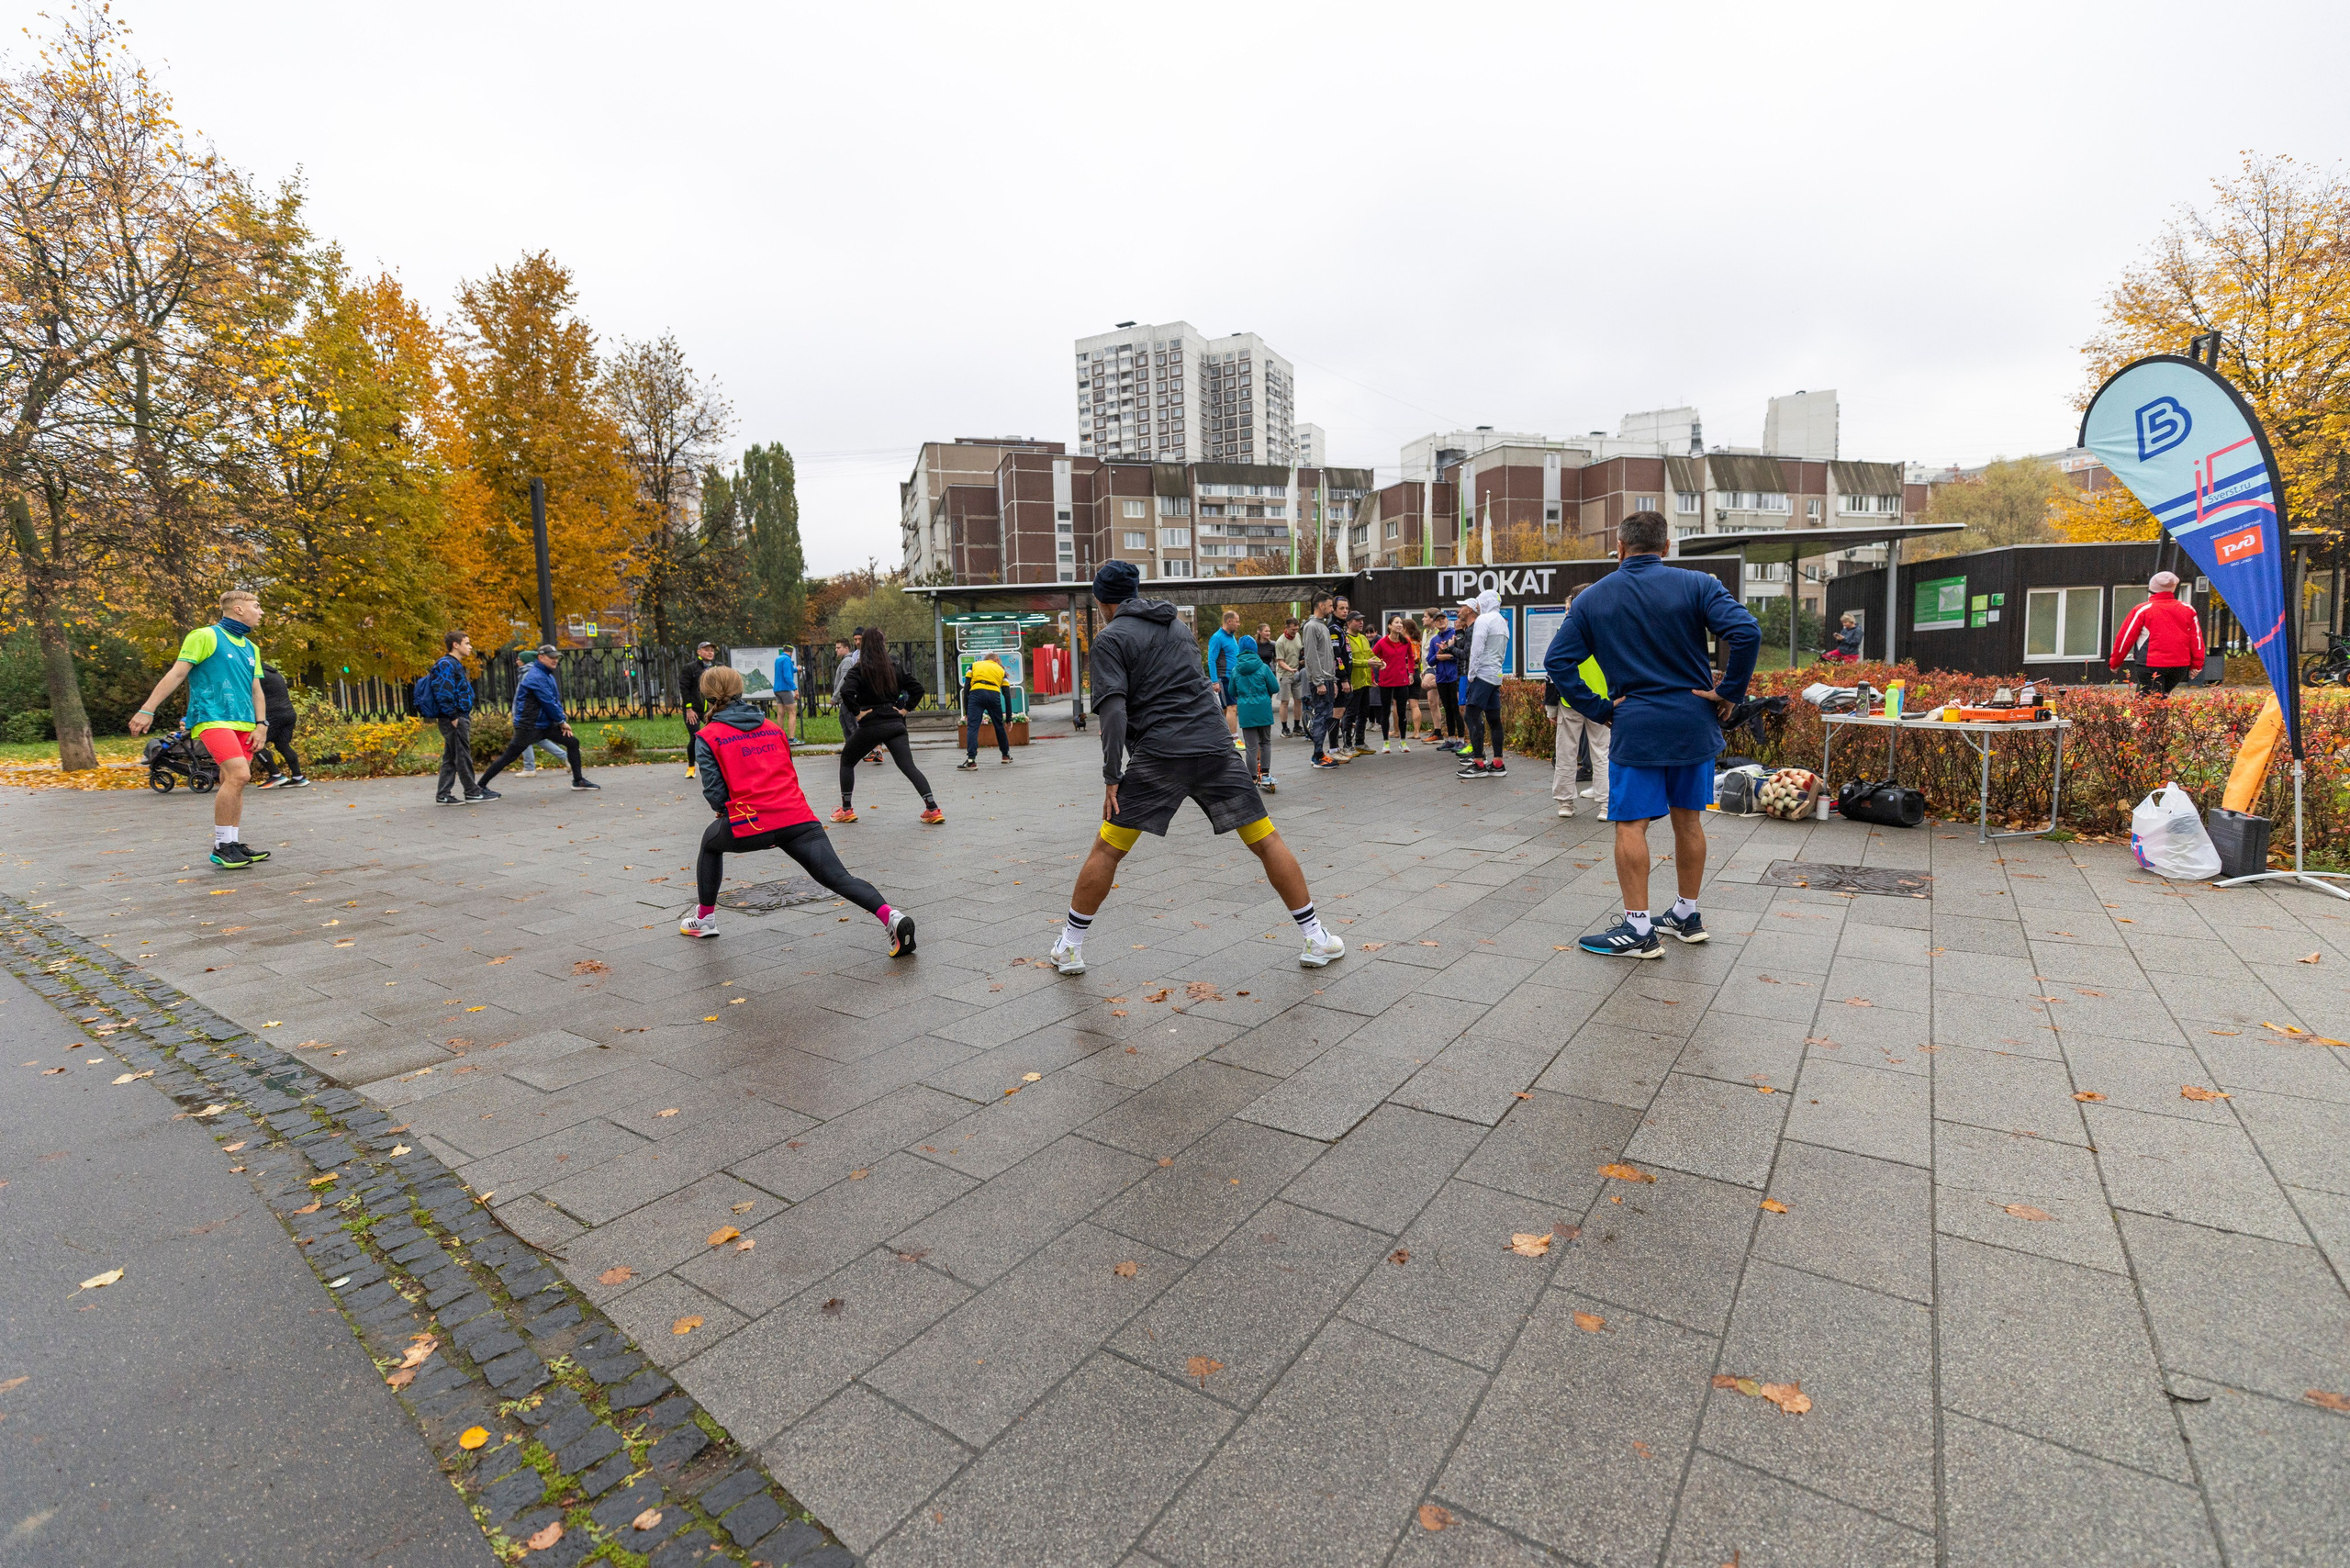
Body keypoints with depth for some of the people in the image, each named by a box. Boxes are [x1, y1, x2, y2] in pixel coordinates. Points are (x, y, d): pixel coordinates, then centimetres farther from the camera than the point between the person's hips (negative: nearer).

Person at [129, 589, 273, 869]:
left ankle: (233, 844, 13)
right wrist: (147, 710, -8)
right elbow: (176, 674, -5)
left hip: (243, 724, 7)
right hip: (212, 718, -7)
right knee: (239, 774, -22)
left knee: (232, 783, 9)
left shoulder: (251, 648, 19)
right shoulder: (205, 636, -2)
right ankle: (222, 846, -14)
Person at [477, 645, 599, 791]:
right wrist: (562, 721, -8)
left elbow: (556, 699, 12)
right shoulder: (536, 677, -18)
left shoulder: (548, 675, 12)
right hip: (528, 726, -9)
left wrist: (561, 721, 1)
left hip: (545, 724, 9)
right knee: (508, 757, -4)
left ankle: (578, 781, 10)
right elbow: (549, 703, -18)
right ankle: (481, 785, 7)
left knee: (573, 742, 5)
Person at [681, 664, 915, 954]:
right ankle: (892, 917, -28)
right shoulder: (773, 726, 20)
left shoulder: (707, 737, 6)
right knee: (837, 876, -5)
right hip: (799, 818, 3)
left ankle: (705, 918, 40)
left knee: (711, 841, 30)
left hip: (752, 824, -3)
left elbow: (715, 793, 1)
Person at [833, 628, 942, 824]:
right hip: (895, 724, 3)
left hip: (870, 725, -3)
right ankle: (933, 808, -14)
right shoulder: (895, 668, 8)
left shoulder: (859, 670, -5)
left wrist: (857, 712, -10)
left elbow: (847, 692, -21)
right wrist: (905, 709, 9)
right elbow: (917, 688, 8)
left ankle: (846, 810, 20)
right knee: (909, 767, 0)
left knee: (846, 761, 19)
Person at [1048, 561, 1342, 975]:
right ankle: (1315, 940, 12)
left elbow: (1114, 710, -9)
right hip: (1215, 747, 4)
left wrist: (1112, 776, -7)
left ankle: (1070, 948, 15)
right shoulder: (1177, 625, 20)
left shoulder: (1110, 638, 3)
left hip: (1158, 755, -4)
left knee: (1107, 850, 8)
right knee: (1266, 842, 9)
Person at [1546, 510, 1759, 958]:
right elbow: (1746, 633, -15)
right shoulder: (1697, 585, -2)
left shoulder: (1592, 598, 1)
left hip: (1636, 729, -2)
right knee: (1689, 819, 14)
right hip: (1695, 724, 3)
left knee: (1631, 824, 1)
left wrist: (1598, 709, -2)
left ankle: (1638, 929, 2)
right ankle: (1687, 915, 27)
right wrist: (1729, 692, -5)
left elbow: (1558, 661, -5)